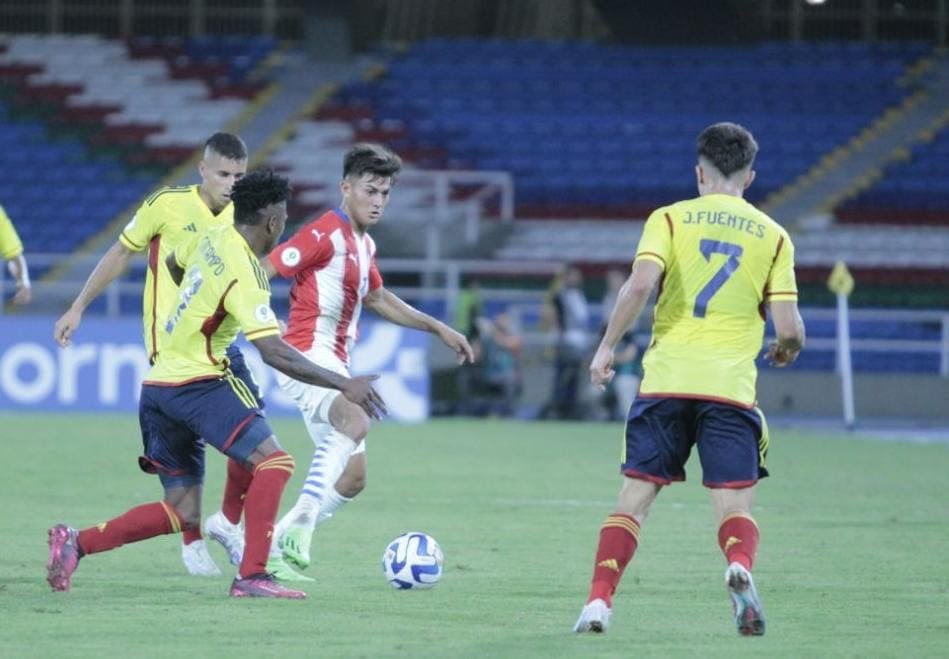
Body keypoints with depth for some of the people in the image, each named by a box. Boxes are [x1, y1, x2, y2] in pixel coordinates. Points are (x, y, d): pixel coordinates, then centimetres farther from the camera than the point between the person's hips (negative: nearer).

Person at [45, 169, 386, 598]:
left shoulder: (211, 239, 7)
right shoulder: (243, 275, -19)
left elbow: (173, 264, 30)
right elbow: (275, 353, -26)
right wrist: (343, 385, -25)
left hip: (159, 386, 9)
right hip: (197, 382, -9)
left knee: (183, 512, 12)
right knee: (273, 462, -17)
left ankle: (75, 544, 9)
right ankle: (251, 576, -24)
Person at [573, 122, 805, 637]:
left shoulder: (670, 218, 7)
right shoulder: (772, 236, 9)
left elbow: (641, 283, -11)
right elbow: (789, 329, 3)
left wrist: (607, 345, -2)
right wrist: (785, 351, 25)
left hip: (665, 381, 0)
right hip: (731, 387, 0)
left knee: (634, 498, 8)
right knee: (734, 507, 0)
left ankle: (599, 600, -4)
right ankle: (739, 567, -32)